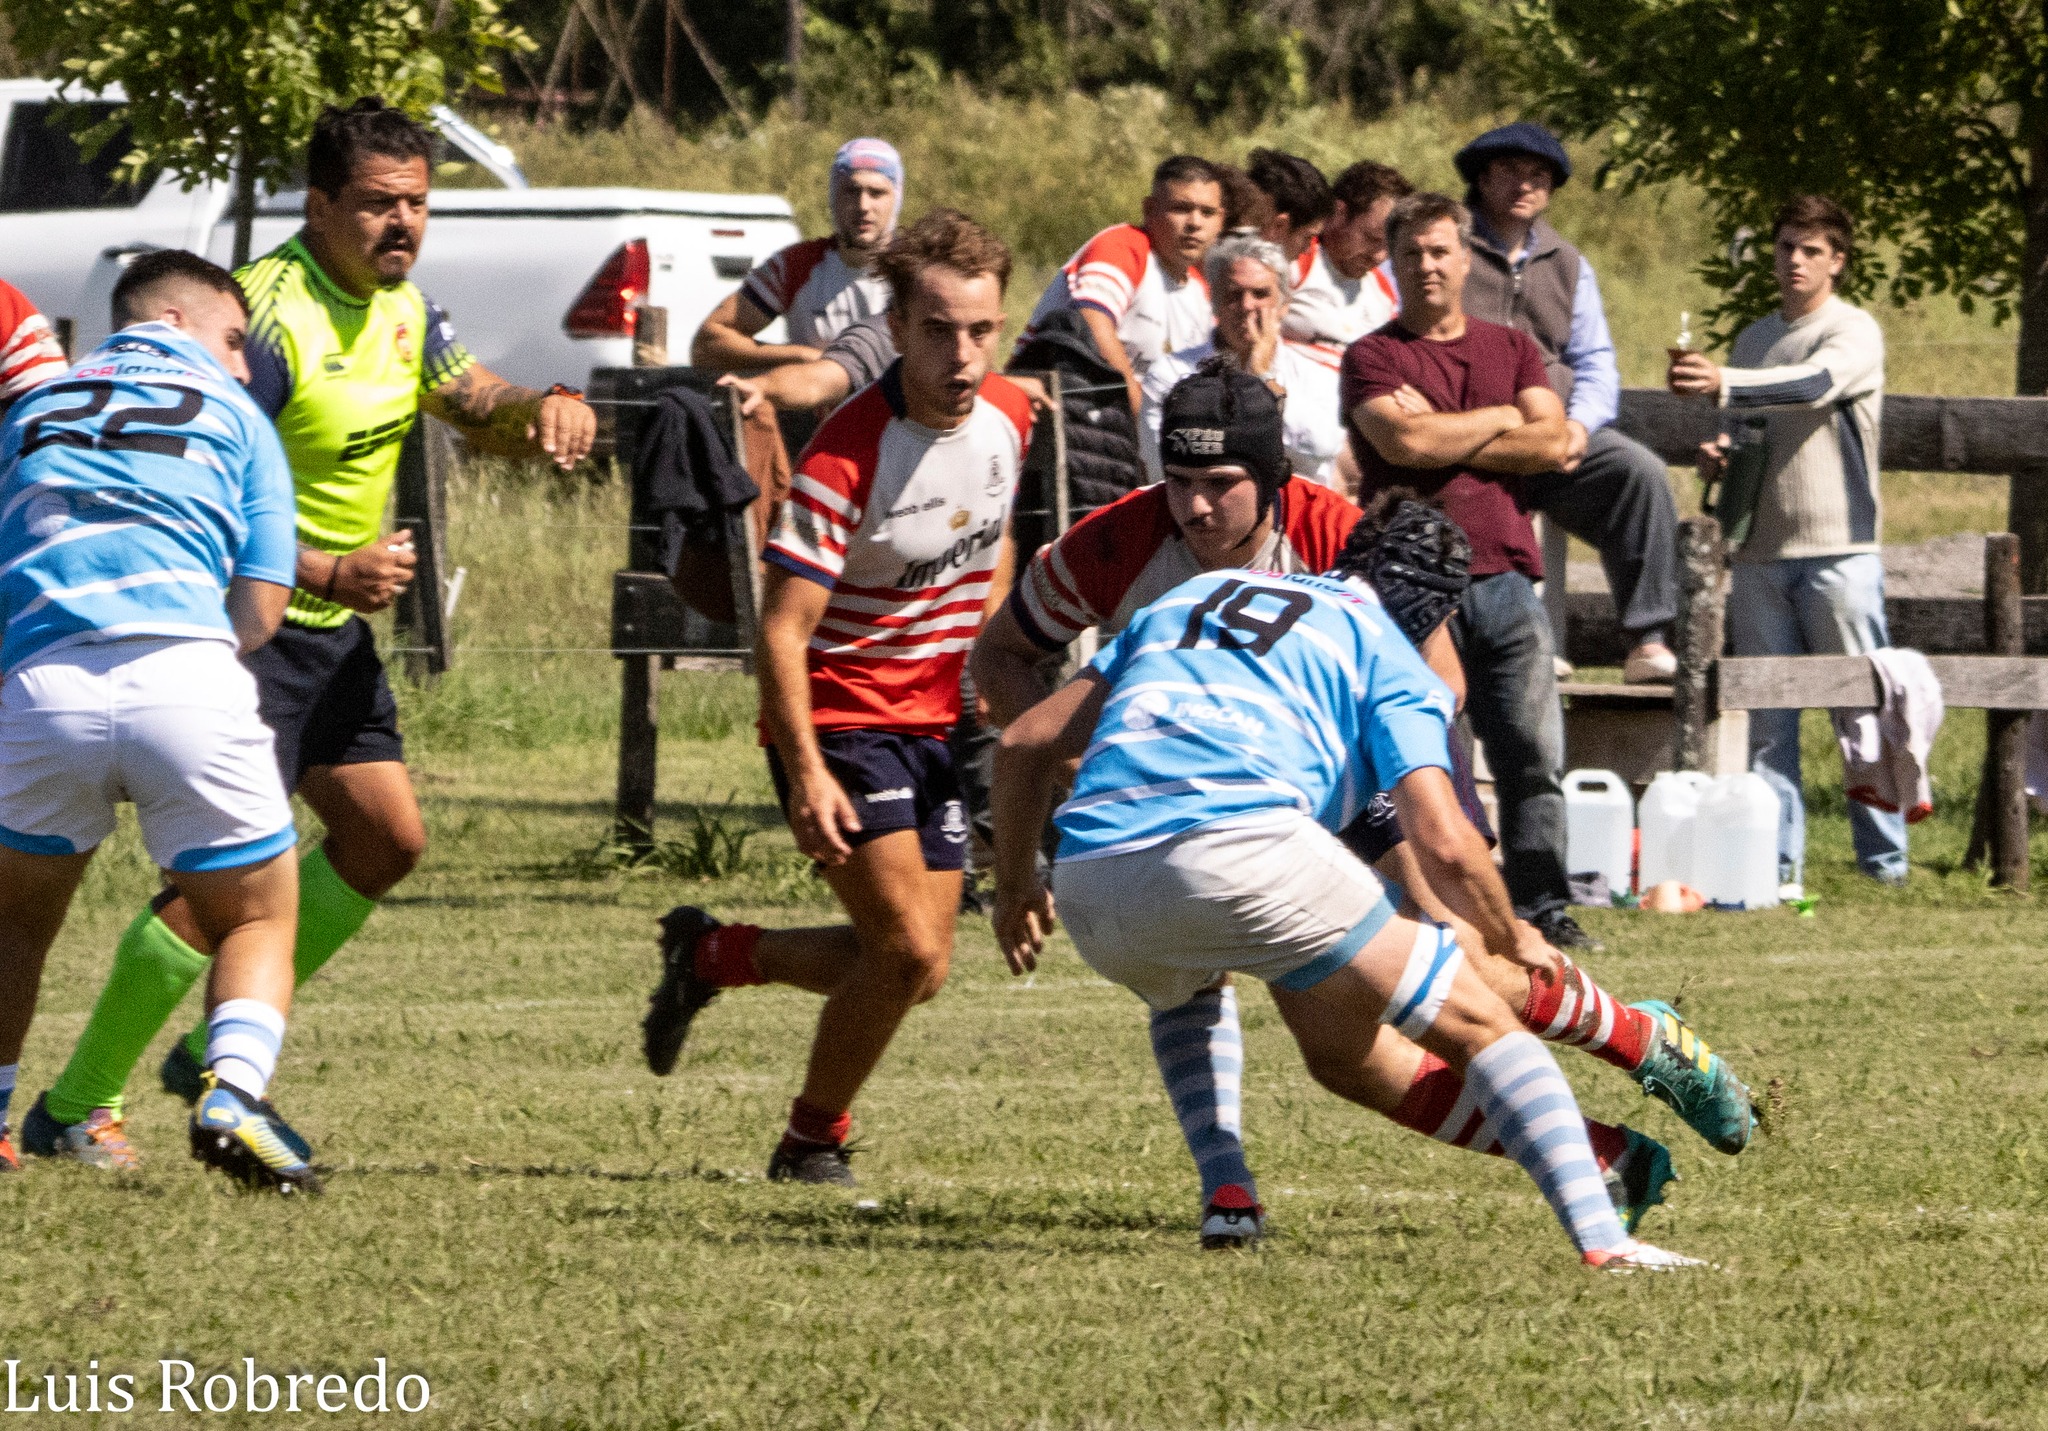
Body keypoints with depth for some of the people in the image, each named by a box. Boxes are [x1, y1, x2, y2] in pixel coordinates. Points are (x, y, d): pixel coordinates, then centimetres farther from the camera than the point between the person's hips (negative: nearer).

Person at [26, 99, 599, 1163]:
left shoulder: (400, 304, 5)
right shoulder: (270, 318, -24)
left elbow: (470, 403, 18)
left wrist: (539, 408, -5)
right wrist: (329, 574, -31)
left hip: (334, 629, 10)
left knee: (387, 840, 11)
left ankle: (219, 1049, 23)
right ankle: (76, 1106, -6)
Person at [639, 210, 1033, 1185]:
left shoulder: (1009, 417, -2)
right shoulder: (847, 457, -24)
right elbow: (781, 630, -23)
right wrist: (805, 773, -31)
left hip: (938, 721, 7)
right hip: (842, 721, -7)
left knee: (918, 972, 7)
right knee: (908, 953, -16)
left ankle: (711, 955, 29)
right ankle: (813, 1142, 6)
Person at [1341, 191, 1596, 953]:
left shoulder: (1511, 349, 19)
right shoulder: (1373, 356, 7)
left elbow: (1552, 444, 4)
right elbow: (1403, 441, -11)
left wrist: (1443, 435, -2)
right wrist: (1500, 420, 2)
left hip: (1504, 576, 3)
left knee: (1534, 754, -2)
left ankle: (1542, 906, 2)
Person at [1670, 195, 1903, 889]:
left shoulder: (1854, 332, -1)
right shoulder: (1752, 340, 18)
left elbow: (1817, 384, -22)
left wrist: (1724, 384, -35)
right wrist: (1718, 459, 5)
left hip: (1838, 547, -5)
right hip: (1760, 552, 5)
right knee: (1765, 717, 1)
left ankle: (1886, 862, -1)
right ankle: (1775, 862, 2)